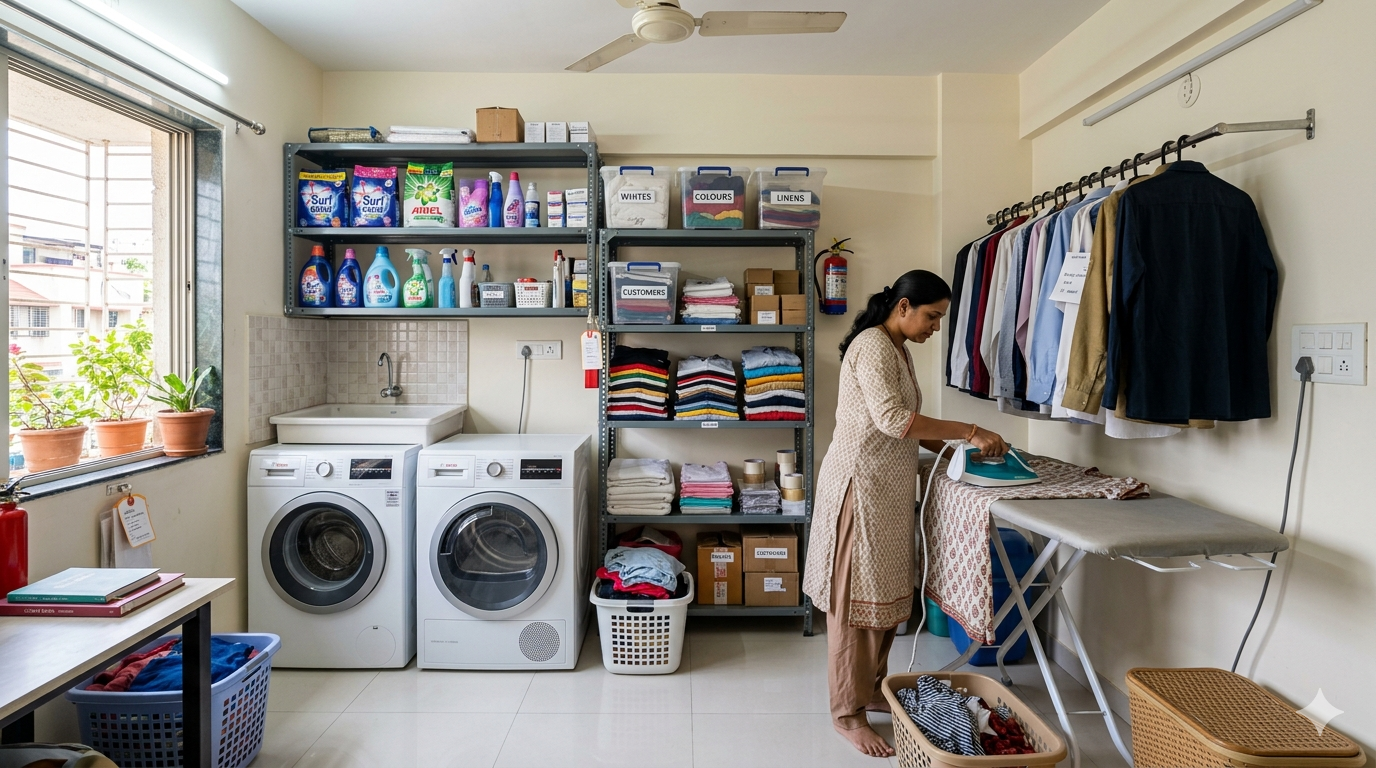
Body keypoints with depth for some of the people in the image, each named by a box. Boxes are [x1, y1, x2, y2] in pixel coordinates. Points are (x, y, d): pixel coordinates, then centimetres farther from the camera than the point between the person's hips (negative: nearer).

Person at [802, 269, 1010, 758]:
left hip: (888, 488, 10)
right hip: (860, 484, -10)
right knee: (856, 594, -2)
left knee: (886, 591, 15)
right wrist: (970, 432, -23)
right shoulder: (872, 346, -16)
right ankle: (848, 713, 9)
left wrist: (953, 448, 7)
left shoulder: (897, 348, 15)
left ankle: (872, 689, 30)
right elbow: (892, 418, -27)